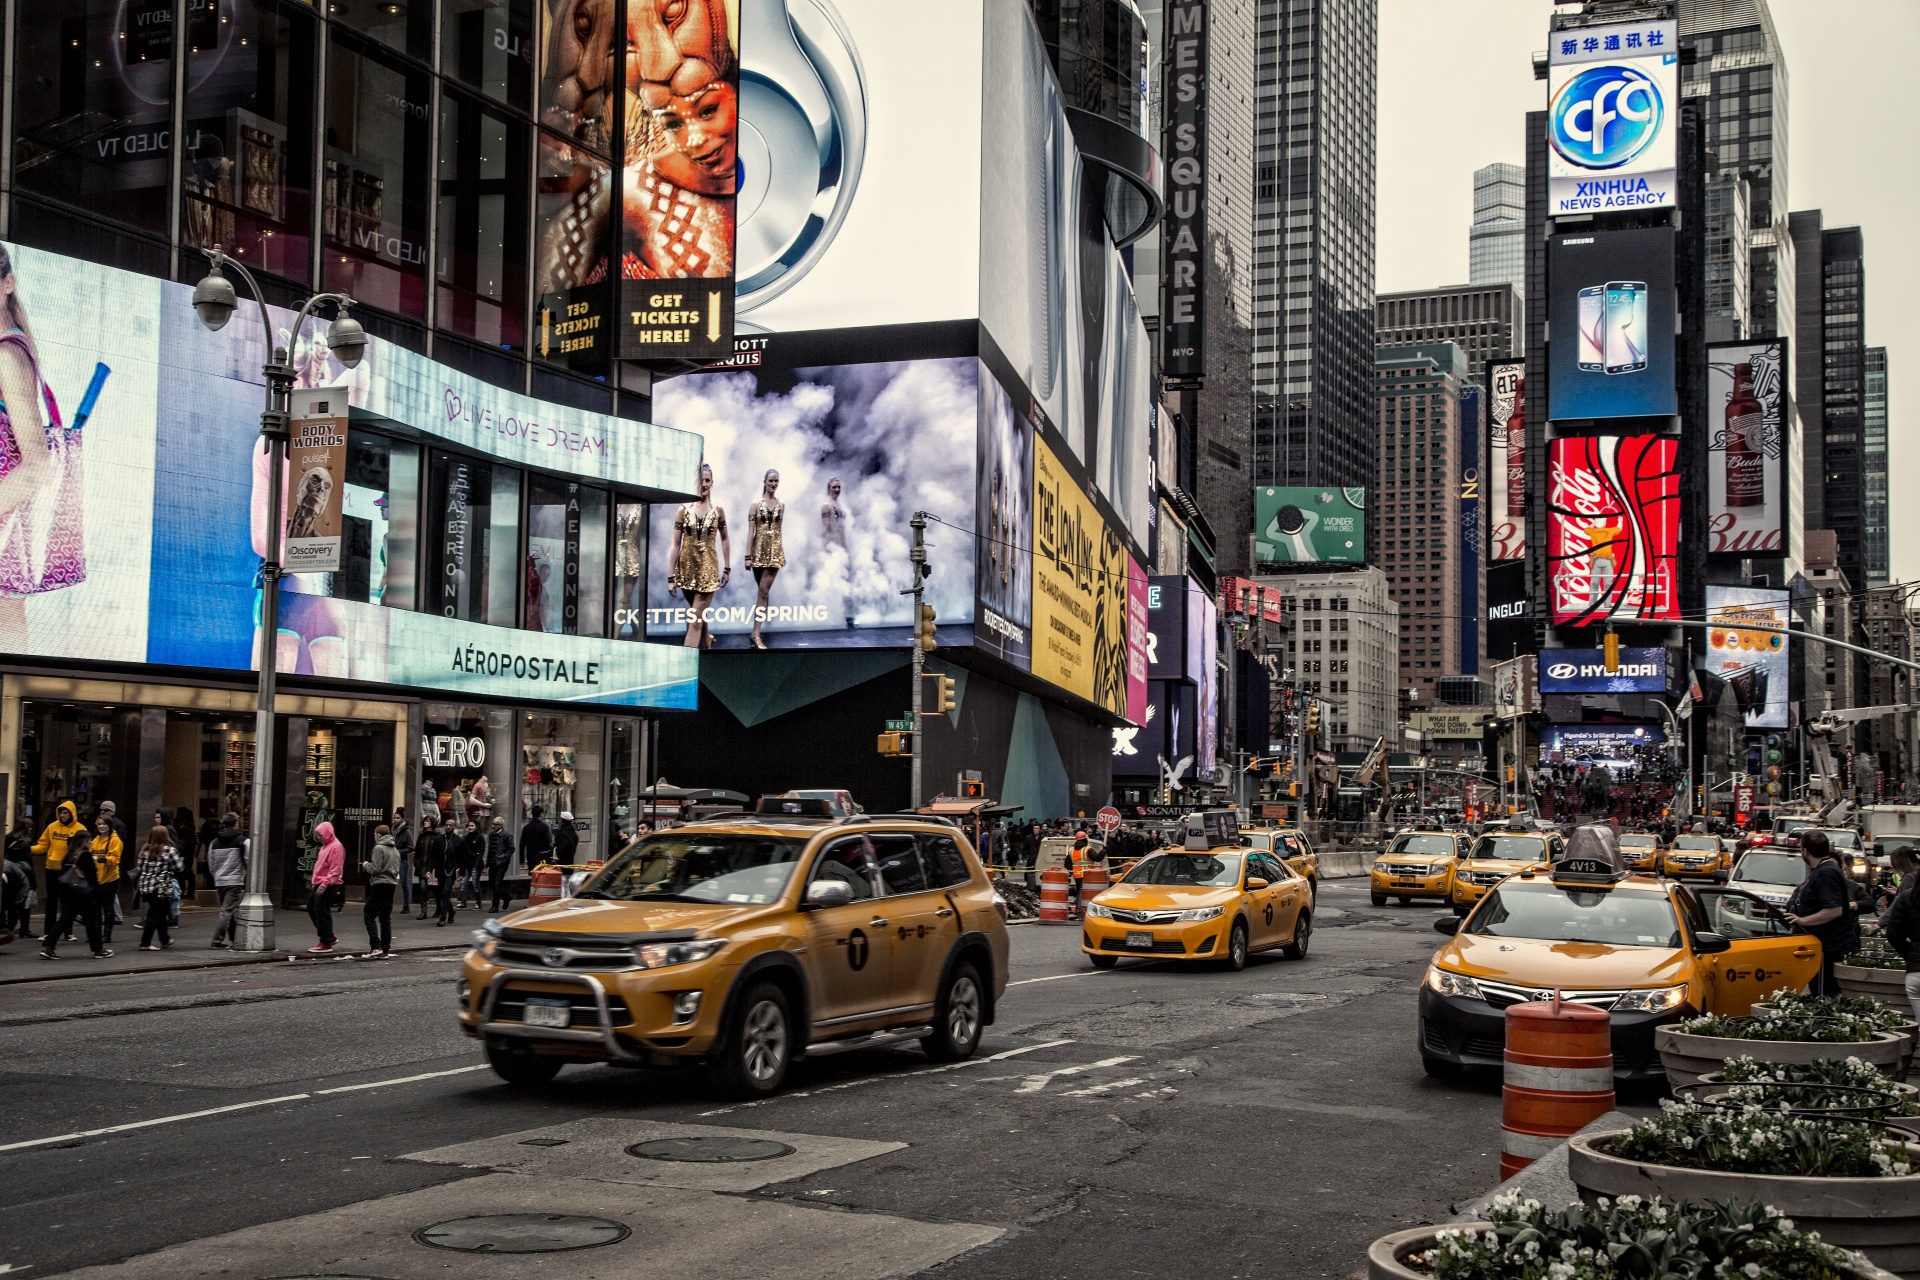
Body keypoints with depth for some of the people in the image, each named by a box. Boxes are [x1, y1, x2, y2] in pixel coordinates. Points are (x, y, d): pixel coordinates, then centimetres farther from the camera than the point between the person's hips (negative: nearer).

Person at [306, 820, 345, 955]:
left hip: (328, 886, -11)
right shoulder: (325, 846, 16)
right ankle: (329, 936, 22)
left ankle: (326, 944, 0)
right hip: (320, 884, 11)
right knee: (311, 907, 15)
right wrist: (314, 878, 18)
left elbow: (335, 870, -21)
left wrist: (324, 884, -26)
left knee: (322, 912, -7)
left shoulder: (336, 847, -16)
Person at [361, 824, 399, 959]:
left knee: (369, 915, -5)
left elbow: (375, 869, -15)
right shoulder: (395, 850, 17)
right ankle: (385, 950, 10)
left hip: (380, 885, -8)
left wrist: (366, 865, 4)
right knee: (386, 918, 10)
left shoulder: (378, 848, -9)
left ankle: (376, 947, -16)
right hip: (392, 885, 8)